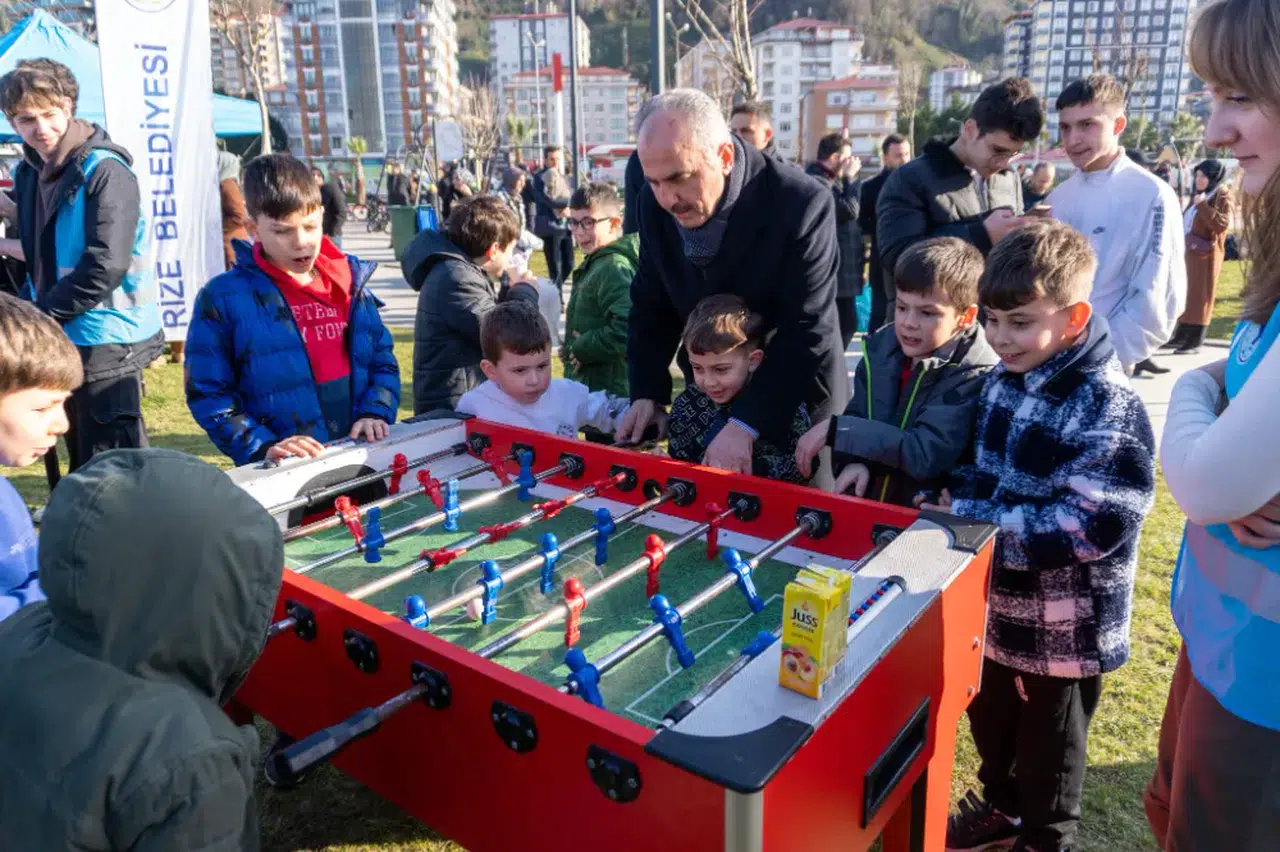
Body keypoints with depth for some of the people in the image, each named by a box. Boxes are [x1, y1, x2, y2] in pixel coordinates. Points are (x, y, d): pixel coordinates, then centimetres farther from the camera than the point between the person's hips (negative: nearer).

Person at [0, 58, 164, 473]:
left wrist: (40, 315, -12)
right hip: (61, 341, 8)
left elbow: (106, 266, -20)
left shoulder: (104, 170, -12)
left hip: (106, 344, -8)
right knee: (84, 468, 18)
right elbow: (37, 258, 20)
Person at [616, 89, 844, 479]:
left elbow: (806, 334, -26)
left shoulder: (800, 204, -25)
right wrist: (647, 393, -11)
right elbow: (650, 305, 1)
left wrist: (745, 426, -34)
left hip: (794, 404, -4)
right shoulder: (656, 204, -10)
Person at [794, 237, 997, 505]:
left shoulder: (975, 375, -15)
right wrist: (853, 462, -18)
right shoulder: (880, 346, 1)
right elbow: (856, 417, 3)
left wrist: (835, 429, -22)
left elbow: (925, 455, -22)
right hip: (862, 502, 5)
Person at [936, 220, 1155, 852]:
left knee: (1048, 743, 17)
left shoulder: (1108, 409, -24)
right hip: (994, 599, 7)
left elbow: (1094, 524, -30)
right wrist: (954, 499, -9)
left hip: (1063, 620, -7)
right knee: (990, 719, 26)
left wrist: (971, 517, -27)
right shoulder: (1002, 380, 0)